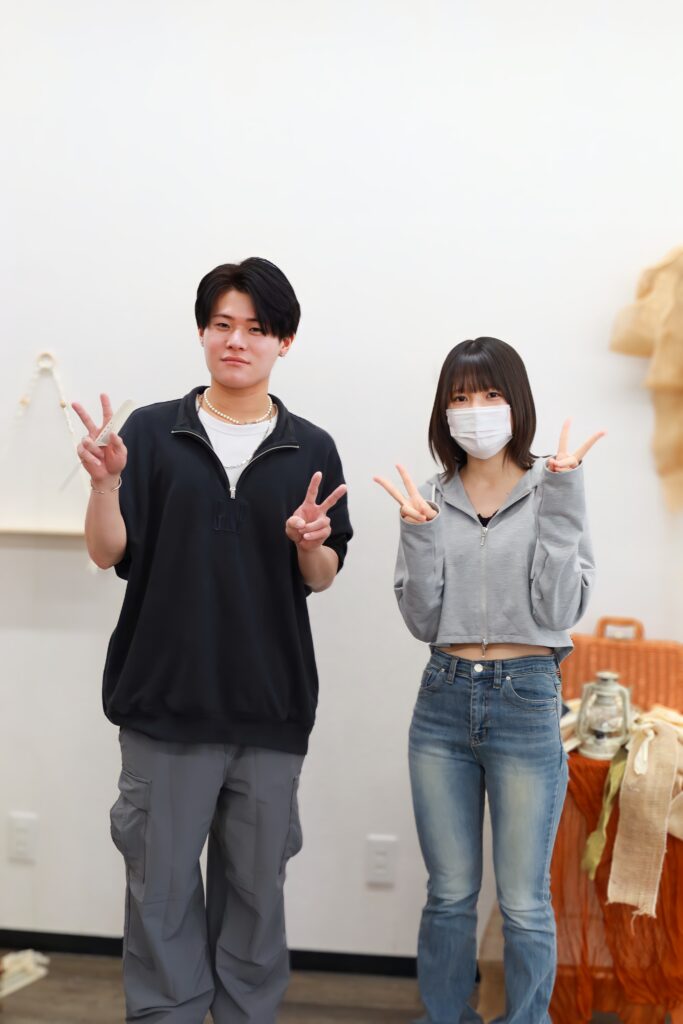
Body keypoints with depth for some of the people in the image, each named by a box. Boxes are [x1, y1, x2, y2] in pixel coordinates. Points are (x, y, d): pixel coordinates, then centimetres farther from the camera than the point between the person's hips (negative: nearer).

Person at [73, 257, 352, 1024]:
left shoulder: (310, 450, 4)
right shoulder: (152, 431, 0)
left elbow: (321, 579, 6)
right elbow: (109, 553, -2)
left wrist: (311, 542, -15)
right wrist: (106, 482, -19)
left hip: (270, 706, 1)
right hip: (165, 699, -1)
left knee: (256, 886, 12)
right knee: (161, 886, 7)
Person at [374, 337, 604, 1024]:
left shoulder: (551, 494, -2)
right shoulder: (433, 501, 5)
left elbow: (559, 612, -11)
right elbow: (422, 621, 0)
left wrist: (560, 503, -16)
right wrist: (418, 534, -13)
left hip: (526, 703, -2)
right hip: (444, 701, 3)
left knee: (523, 903, 5)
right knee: (449, 895, 13)